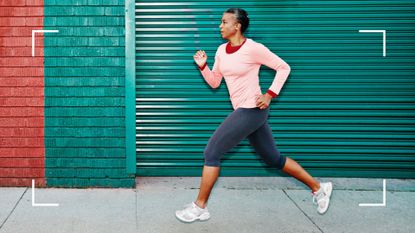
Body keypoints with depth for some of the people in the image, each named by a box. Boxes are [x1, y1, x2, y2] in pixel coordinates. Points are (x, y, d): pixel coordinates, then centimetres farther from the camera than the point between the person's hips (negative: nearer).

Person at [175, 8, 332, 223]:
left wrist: (270, 94, -12)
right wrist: (203, 66, -1)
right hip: (244, 111, 9)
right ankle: (318, 188, 29)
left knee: (211, 152, -6)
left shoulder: (253, 48, -13)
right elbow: (214, 83, 15)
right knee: (273, 158, 16)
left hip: (251, 110, -9)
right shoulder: (221, 51, 9)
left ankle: (199, 207, 7)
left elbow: (284, 68, -6)